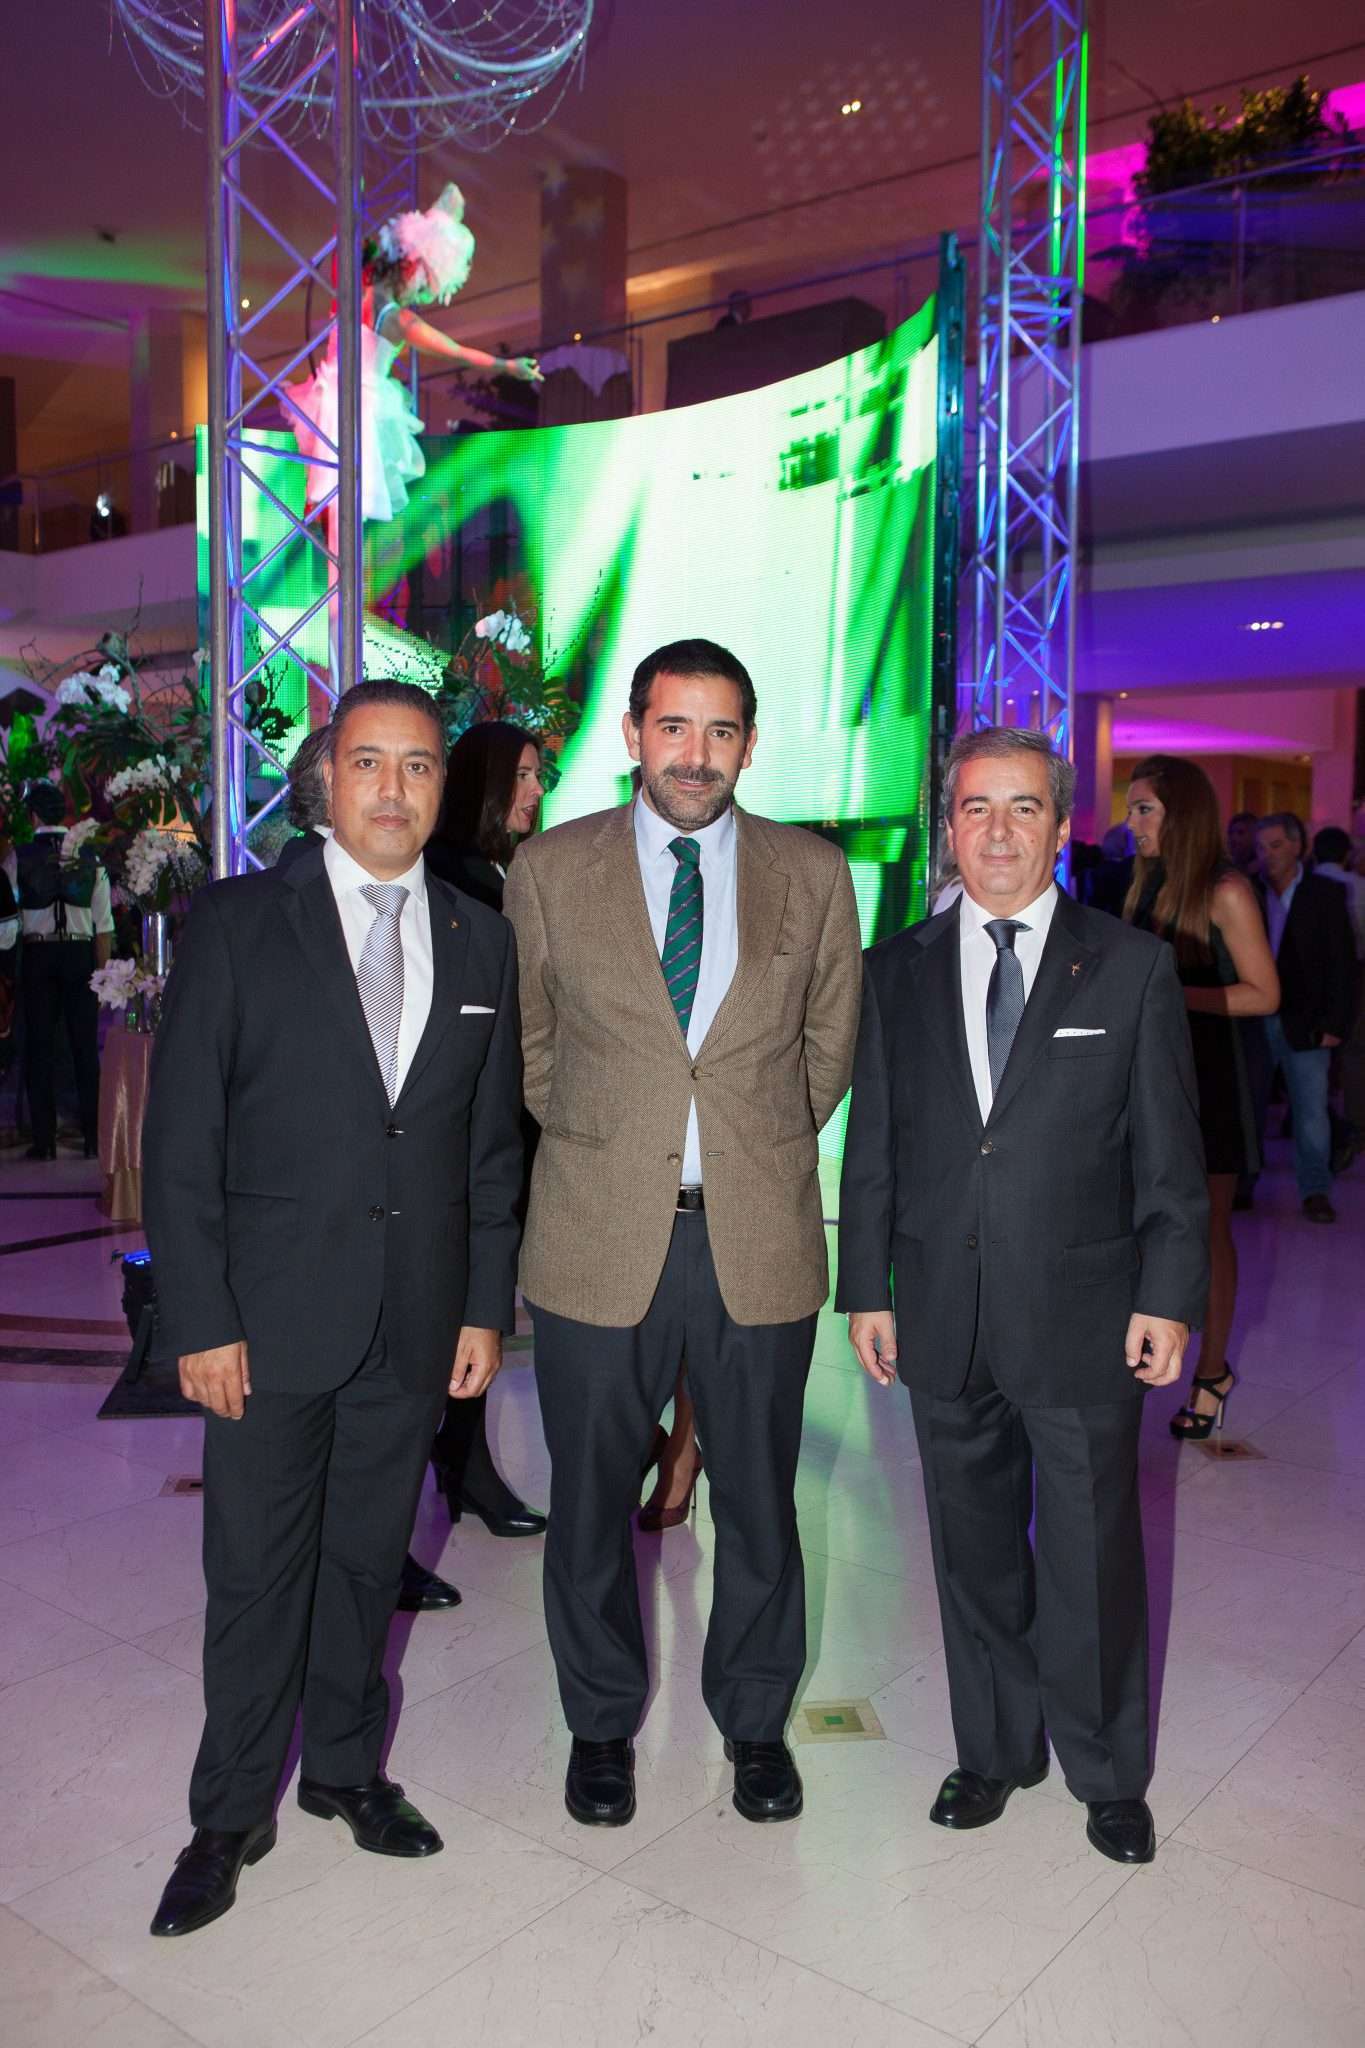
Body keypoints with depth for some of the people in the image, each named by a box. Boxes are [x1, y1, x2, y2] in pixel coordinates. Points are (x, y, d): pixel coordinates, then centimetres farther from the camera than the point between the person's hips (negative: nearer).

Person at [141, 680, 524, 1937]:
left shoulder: (481, 943, 5)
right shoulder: (236, 925, -5)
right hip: (271, 1314, -2)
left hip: (419, 1319, 3)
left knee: (369, 1556, 16)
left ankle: (345, 1768, 37)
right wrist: (200, 1320, -10)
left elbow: (494, 1144, 8)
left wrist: (487, 1306, 4)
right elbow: (181, 1139, -6)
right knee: (256, 1573, 8)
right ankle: (232, 1813, 28)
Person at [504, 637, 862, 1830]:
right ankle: (601, 1724, 35)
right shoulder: (549, 869, 1)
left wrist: (764, 1151, 11)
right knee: (591, 1502, 12)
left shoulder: (814, 876, 3)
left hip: (761, 1240, 1)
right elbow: (527, 1044, 11)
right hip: (599, 1238, 0)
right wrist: (595, 1144, 8)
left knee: (758, 1500, 13)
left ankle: (755, 1722, 36)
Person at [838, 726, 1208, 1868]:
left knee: (1094, 1554, 8)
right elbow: (872, 1147, 7)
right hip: (944, 1321, 2)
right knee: (975, 1551, 15)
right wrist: (866, 1288, 4)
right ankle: (996, 1751, 35)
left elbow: (1170, 1152, -1)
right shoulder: (899, 972, 6)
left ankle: (1109, 1773, 30)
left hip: (1083, 1316, -2)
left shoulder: (1132, 967, 0)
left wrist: (1169, 1296, -6)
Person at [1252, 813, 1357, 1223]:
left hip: (1304, 1023, -2)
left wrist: (1335, 1024, -9)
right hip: (1254, 1020, 2)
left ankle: (1315, 1190, 11)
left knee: (1311, 1109, 0)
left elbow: (1342, 963, -3)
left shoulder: (1326, 894, -1)